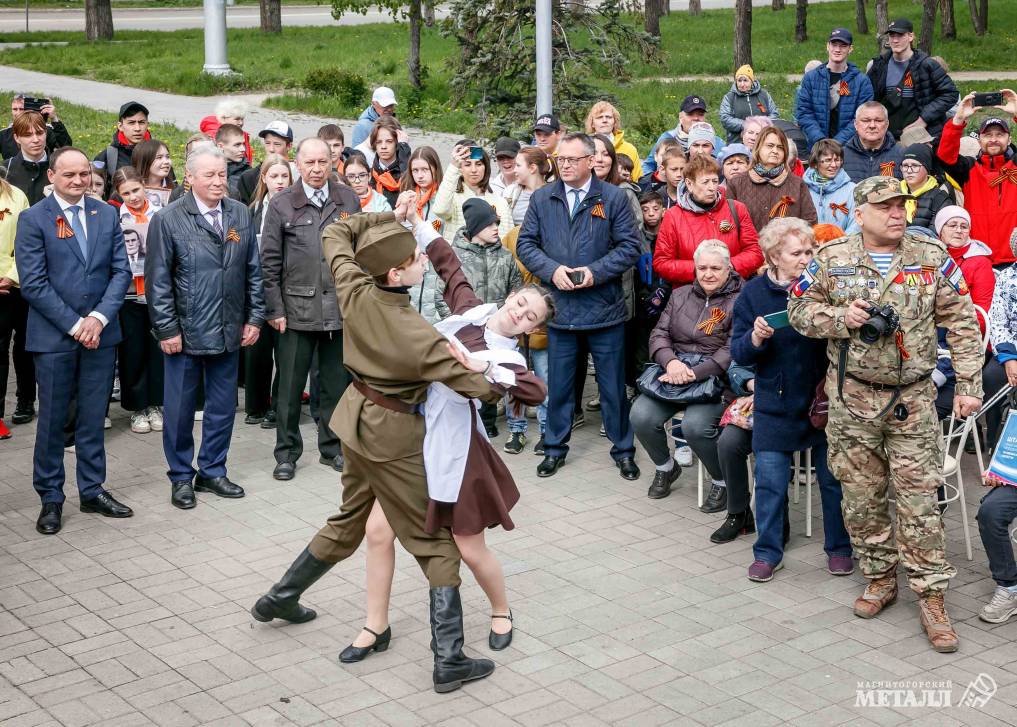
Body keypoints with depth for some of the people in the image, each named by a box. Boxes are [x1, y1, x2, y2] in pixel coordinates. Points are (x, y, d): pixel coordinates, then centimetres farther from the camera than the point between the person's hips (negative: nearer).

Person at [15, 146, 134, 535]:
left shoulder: (107, 214, 6)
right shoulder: (33, 219, -5)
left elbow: (122, 271, 3)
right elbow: (33, 284, -10)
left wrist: (99, 318, -10)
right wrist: (74, 325, -14)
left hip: (100, 333, 3)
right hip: (54, 337, -3)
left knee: (93, 418, 11)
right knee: (52, 420, 6)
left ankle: (92, 491, 22)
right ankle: (50, 498, 17)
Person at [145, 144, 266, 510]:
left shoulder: (240, 214, 5)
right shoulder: (168, 220, -8)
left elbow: (253, 270, 10)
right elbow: (158, 281, -8)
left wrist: (254, 317, 5)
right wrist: (167, 330, -10)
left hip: (229, 330, 4)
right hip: (185, 332, -4)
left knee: (223, 407, 12)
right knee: (180, 408, 6)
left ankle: (212, 472, 27)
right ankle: (181, 477, 21)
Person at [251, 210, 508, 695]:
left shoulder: (356, 295, -13)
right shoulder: (417, 334, -27)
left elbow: (335, 236, 6)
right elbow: (478, 387, -22)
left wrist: (388, 219, 2)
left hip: (358, 420, 7)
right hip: (395, 436, -7)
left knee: (349, 520, 28)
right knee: (436, 543, 3)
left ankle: (279, 599, 42)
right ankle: (449, 661, 3)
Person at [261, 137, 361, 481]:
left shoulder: (349, 200, 6)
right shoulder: (281, 204, 0)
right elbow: (270, 261, 0)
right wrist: (274, 309, -5)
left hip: (342, 307, 2)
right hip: (298, 309, -2)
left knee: (336, 383, 10)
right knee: (290, 385, 4)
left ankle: (332, 447, 24)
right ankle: (287, 452, 16)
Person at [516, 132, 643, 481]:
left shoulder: (613, 198, -2)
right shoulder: (542, 198, 5)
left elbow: (629, 246, -4)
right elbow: (525, 243, 5)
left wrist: (594, 272, -16)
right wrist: (552, 270, -12)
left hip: (604, 307, -2)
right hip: (559, 307, 2)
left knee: (613, 386, 7)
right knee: (558, 384, 12)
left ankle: (623, 450, 21)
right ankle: (555, 448, 26)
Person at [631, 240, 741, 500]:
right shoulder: (680, 295, 17)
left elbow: (732, 350, -12)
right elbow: (660, 333, 9)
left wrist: (694, 374, -22)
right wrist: (670, 362, -13)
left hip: (714, 377, -5)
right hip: (674, 370, 5)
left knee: (695, 425, -30)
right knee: (641, 416, -18)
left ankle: (722, 481, -2)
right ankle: (665, 468, 12)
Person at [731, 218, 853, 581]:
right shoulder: (754, 293, -1)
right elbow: (738, 352, -2)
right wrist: (756, 337, -22)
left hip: (823, 400, 0)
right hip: (775, 404, 1)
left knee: (833, 478, 9)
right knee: (770, 482, 6)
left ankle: (839, 547, 26)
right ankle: (768, 551, 20)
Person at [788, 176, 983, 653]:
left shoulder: (932, 259, -2)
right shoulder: (831, 259, -2)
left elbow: (962, 325, 0)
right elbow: (799, 309, 5)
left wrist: (969, 387, -4)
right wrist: (840, 318, -14)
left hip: (912, 399, -1)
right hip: (852, 398, 1)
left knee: (919, 498, -2)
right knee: (861, 496, 9)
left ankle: (931, 596, 7)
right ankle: (879, 579, 27)